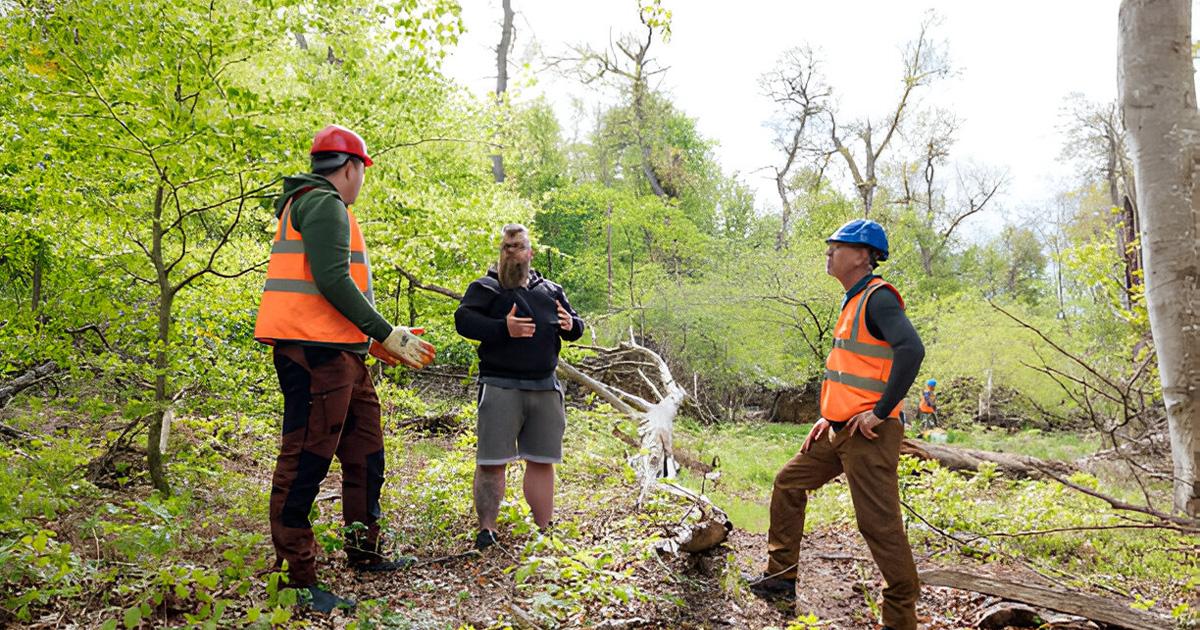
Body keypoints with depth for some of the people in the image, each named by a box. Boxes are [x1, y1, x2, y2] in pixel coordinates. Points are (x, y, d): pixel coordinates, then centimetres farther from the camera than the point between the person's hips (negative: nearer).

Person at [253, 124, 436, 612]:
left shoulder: (310, 204, 25)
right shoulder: (324, 203, -8)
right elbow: (332, 280, -20)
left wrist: (372, 338, 22)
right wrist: (386, 333, -16)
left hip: (337, 353, 11)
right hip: (317, 352, -11)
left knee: (365, 451, 17)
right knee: (306, 461, -6)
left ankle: (364, 552, 28)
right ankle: (298, 581, 1)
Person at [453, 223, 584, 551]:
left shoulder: (551, 290, 18)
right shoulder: (485, 287, 4)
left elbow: (577, 328, 20)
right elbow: (463, 319, -11)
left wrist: (571, 325, -5)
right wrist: (503, 328, -24)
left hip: (545, 388, 4)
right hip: (501, 388, -4)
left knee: (542, 461, 10)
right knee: (492, 461, -4)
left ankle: (544, 528, 20)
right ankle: (486, 530, 6)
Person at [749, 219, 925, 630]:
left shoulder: (878, 298, -14)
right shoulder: (854, 302, 17)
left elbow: (911, 349, -30)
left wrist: (881, 412, -25)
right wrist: (829, 416, 18)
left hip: (869, 434, -10)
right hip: (840, 430, 10)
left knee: (879, 524, -5)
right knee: (789, 483, 15)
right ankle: (780, 579, 24)